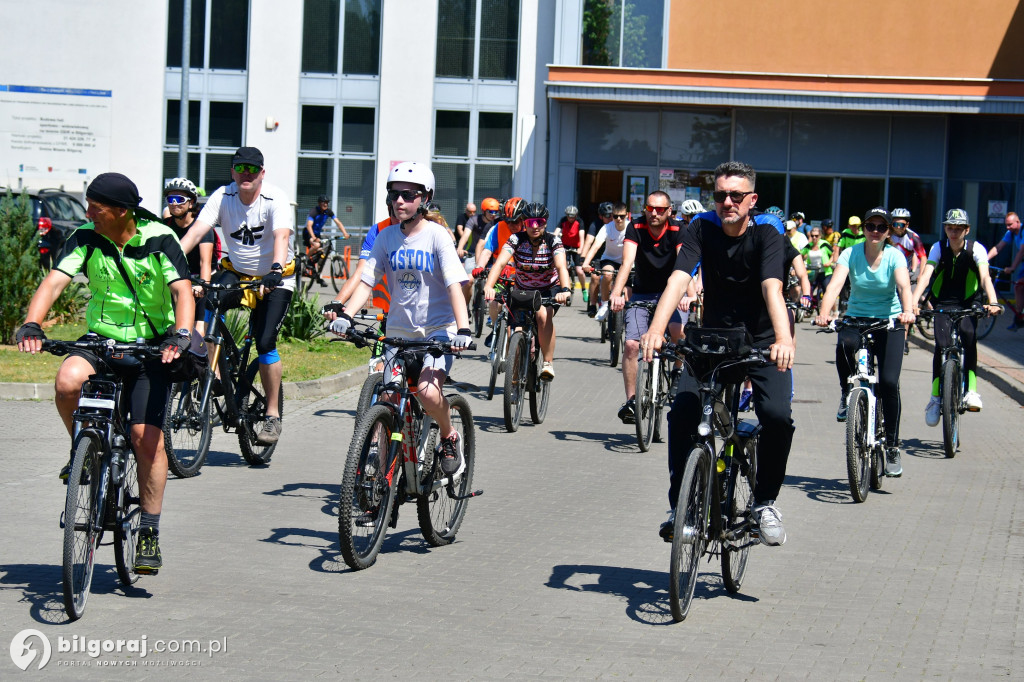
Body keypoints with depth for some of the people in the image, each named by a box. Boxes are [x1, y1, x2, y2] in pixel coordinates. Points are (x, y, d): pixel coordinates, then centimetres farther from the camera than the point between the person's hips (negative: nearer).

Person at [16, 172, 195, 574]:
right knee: (66, 382, -31)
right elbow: (54, 281, -16)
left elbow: (182, 291, -22)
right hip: (101, 340, 2)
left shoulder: (160, 240, -13)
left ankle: (149, 533, 0)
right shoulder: (86, 238, -6)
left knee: (146, 436, -12)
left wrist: (181, 335, -40)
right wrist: (31, 324, -34)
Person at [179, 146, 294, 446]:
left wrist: (276, 269, -54)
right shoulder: (223, 196, -9)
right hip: (237, 272, 3)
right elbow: (196, 230, -20)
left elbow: (281, 236, -35)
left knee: (265, 343, -17)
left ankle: (273, 414, -3)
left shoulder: (276, 200, -18)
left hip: (274, 280, -3)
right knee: (207, 300, -28)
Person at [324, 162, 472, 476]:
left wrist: (463, 329, -29)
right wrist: (344, 312, -17)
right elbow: (367, 280, 1)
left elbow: (454, 285, -16)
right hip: (399, 331, 4)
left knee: (427, 389, -26)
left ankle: (450, 438, 1)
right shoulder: (386, 238, 5)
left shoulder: (437, 235, -7)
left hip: (438, 329, -4)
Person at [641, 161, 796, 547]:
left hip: (762, 341, -2)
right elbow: (679, 278, -23)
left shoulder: (766, 235, -15)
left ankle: (765, 502, -1)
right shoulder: (702, 229, -9)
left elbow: (772, 287, -32)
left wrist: (783, 338, -50)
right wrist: (656, 329, -41)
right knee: (682, 412, -20)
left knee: (778, 416, -24)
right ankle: (680, 506, -4)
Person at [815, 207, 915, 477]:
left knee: (889, 382, -15)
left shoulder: (895, 256, -8)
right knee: (844, 345, -35)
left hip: (889, 322, -1)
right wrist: (824, 313, -40)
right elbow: (835, 284, -21)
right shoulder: (851, 254, -6)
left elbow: (904, 285, -25)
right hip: (857, 317, 1)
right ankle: (846, 392, -5)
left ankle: (892, 447, -1)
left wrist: (907, 312, -46)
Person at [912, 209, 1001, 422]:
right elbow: (925, 275, -23)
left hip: (969, 302, 0)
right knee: (942, 345, -19)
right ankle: (935, 398, -9)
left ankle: (971, 390, -23)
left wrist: (993, 302, -44)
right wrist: (913, 301, -39)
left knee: (969, 334, -29)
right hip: (943, 303, 0)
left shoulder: (976, 249, -12)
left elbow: (985, 277, -26)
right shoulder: (938, 248, -10)